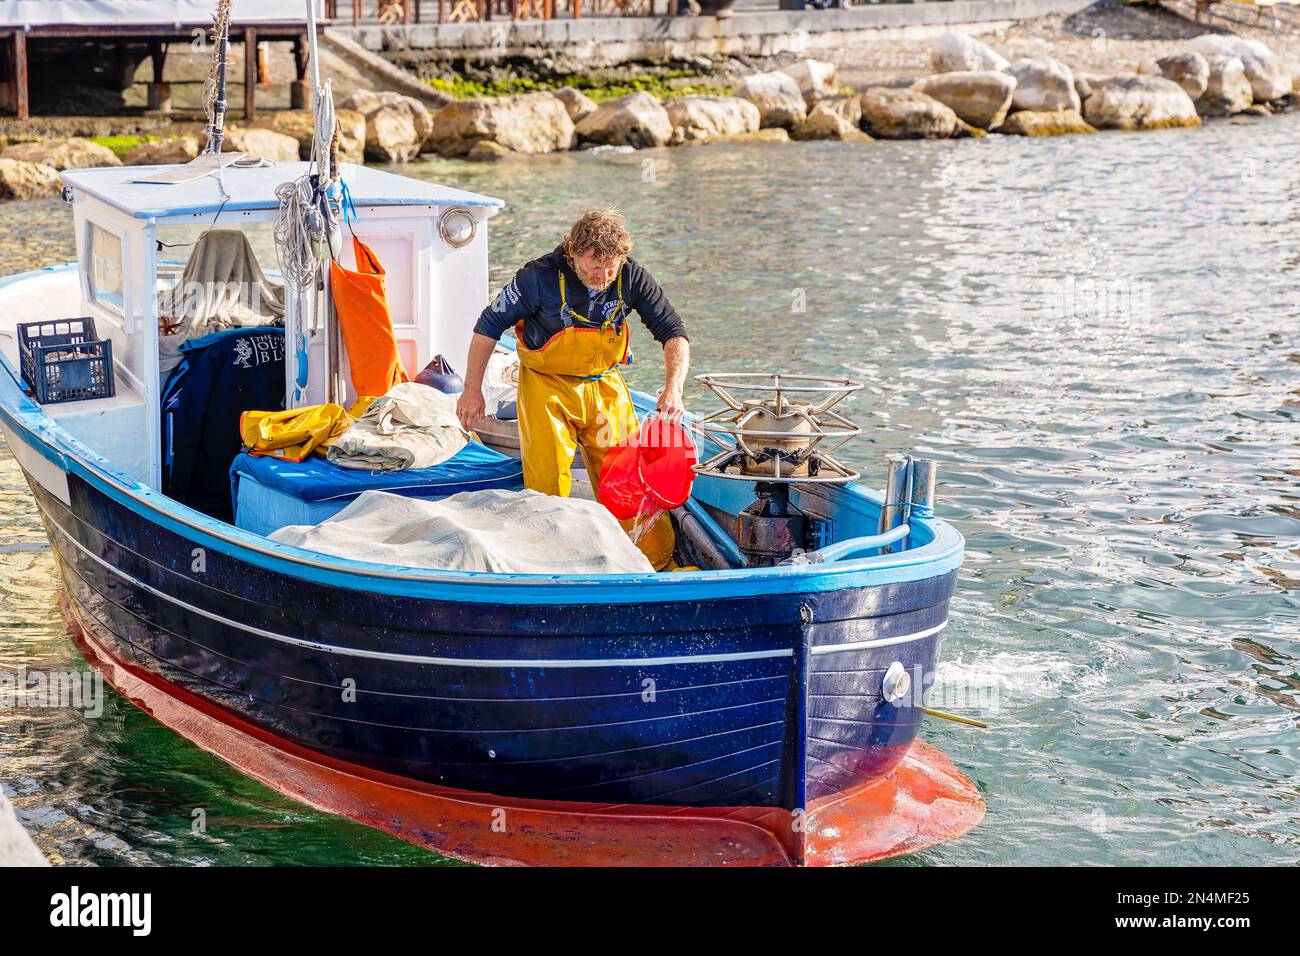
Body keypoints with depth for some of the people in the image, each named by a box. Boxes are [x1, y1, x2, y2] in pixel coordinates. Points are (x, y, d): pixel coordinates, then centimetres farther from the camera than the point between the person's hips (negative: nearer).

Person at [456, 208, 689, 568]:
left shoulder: (631, 278, -14)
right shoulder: (541, 277, -22)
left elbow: (673, 332, -8)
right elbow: (490, 325, -11)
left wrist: (673, 388, -24)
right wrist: (473, 390, -10)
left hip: (605, 387, 2)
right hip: (547, 387, -2)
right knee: (547, 484, -7)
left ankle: (658, 563, 13)